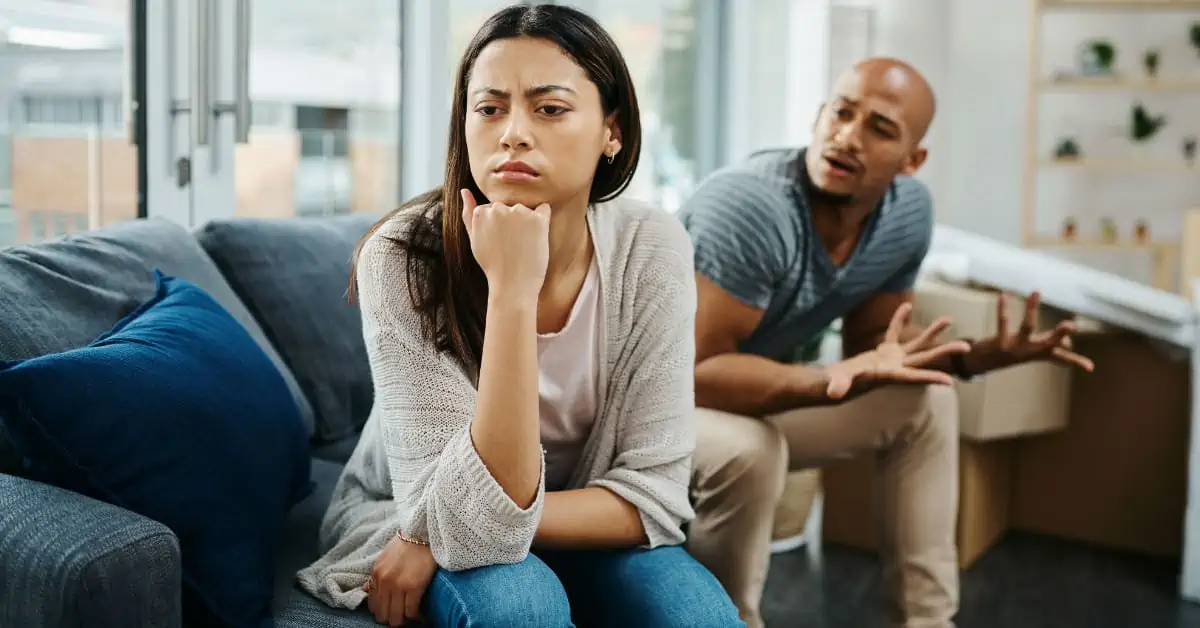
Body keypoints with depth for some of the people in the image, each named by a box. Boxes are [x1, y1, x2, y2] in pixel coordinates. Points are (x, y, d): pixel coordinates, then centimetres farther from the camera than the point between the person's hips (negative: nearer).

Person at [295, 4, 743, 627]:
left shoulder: (652, 248, -17)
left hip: (588, 537, 3)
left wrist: (440, 540, -24)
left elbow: (653, 493, -16)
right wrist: (512, 289, -40)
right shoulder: (403, 258, -26)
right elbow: (474, 524, -32)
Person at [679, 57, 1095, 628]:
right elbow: (691, 371, -32)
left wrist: (973, 356, -14)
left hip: (759, 396, 7)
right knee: (748, 448, -36)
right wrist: (836, 382, -42)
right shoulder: (753, 207, -32)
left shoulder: (909, 211, -9)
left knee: (927, 400, 0)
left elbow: (870, 338, 3)